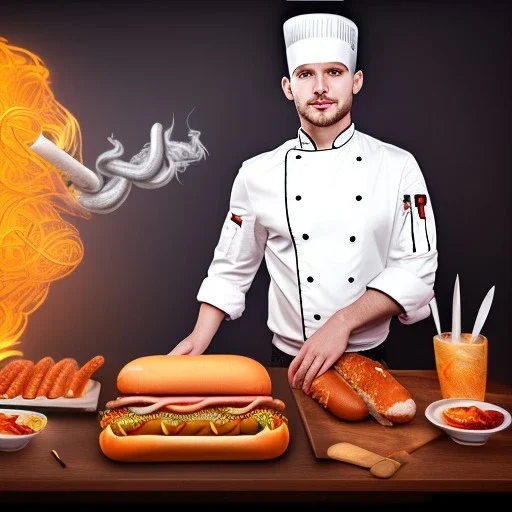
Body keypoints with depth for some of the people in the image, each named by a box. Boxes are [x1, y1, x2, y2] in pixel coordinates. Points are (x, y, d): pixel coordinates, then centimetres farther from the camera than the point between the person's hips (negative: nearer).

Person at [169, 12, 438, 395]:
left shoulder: (398, 167, -6)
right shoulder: (258, 173, -3)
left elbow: (416, 269, -11)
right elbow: (231, 269, 5)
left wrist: (343, 322, -23)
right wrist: (199, 340, -4)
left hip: (367, 360, 0)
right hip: (289, 363, 0)